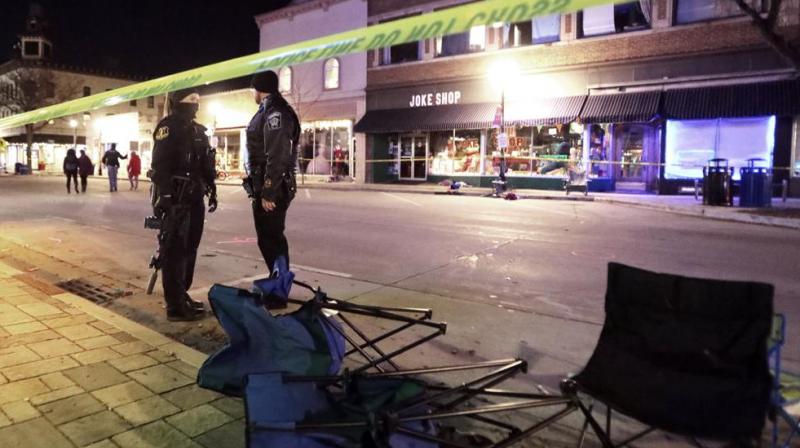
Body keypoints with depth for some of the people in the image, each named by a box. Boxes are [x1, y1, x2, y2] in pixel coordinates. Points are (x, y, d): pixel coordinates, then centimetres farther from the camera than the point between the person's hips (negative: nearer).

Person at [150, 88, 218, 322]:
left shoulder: (197, 130, 18)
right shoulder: (168, 127, -8)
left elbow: (205, 164, 21)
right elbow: (160, 165, -17)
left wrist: (212, 190, 16)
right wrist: (164, 196, -24)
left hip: (194, 198, 9)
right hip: (175, 198, -9)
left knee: (189, 249, 14)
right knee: (175, 250, -6)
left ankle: (182, 295, 26)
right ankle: (175, 305, -2)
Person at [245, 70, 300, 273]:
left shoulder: (274, 112, -15)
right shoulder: (270, 111, 18)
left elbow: (276, 157, -22)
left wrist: (268, 193, -23)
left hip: (272, 188, -10)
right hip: (269, 187, 10)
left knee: (270, 239, -4)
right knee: (271, 238, 16)